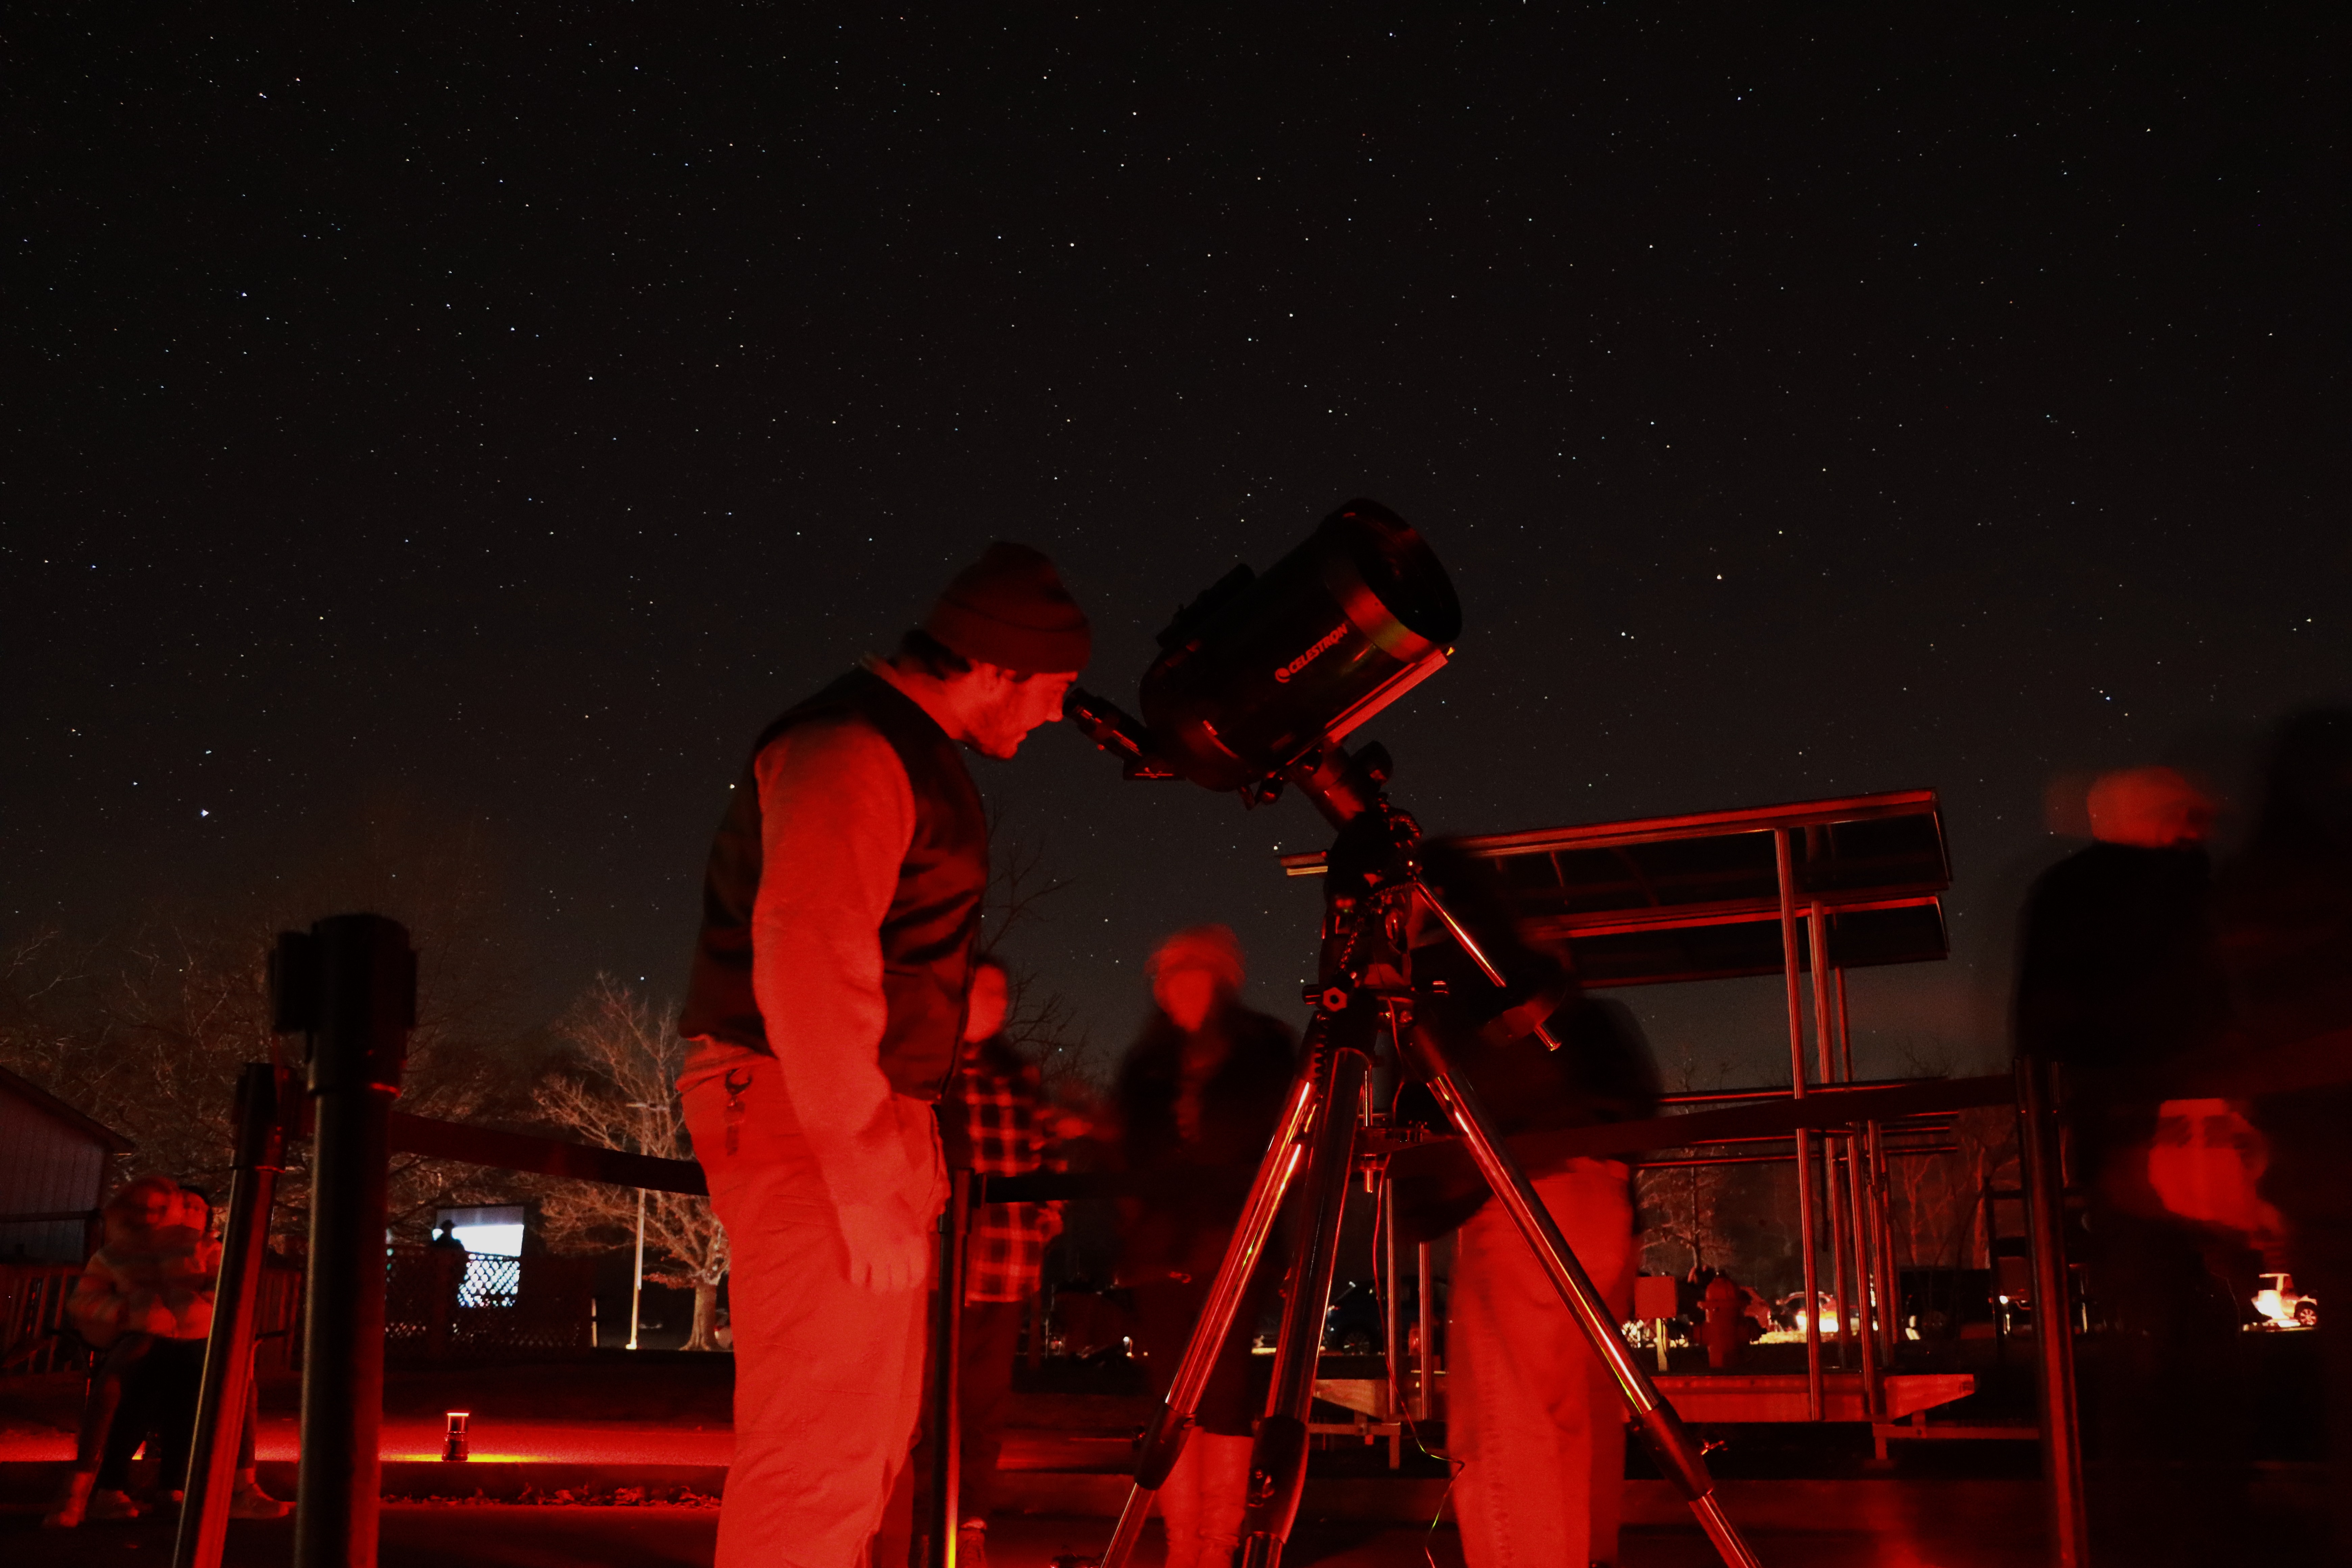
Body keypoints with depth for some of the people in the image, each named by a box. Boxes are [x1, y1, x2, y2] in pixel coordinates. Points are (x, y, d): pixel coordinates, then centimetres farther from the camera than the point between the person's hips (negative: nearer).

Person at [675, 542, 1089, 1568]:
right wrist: (865, 1176, -27)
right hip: (804, 1122, -11)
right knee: (818, 1451, -11)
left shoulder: (911, 753, 18)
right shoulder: (848, 750, -15)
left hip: (867, 1124, 11)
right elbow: (808, 963, -24)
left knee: (872, 1433, 16)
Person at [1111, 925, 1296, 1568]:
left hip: (1234, 1244, -3)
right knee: (1173, 1395, 0)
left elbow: (1267, 1135, 6)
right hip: (1161, 1246, 3)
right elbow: (1133, 1148, 16)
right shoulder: (1148, 1061, 18)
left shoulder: (1263, 1049, 10)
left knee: (1224, 1395, -9)